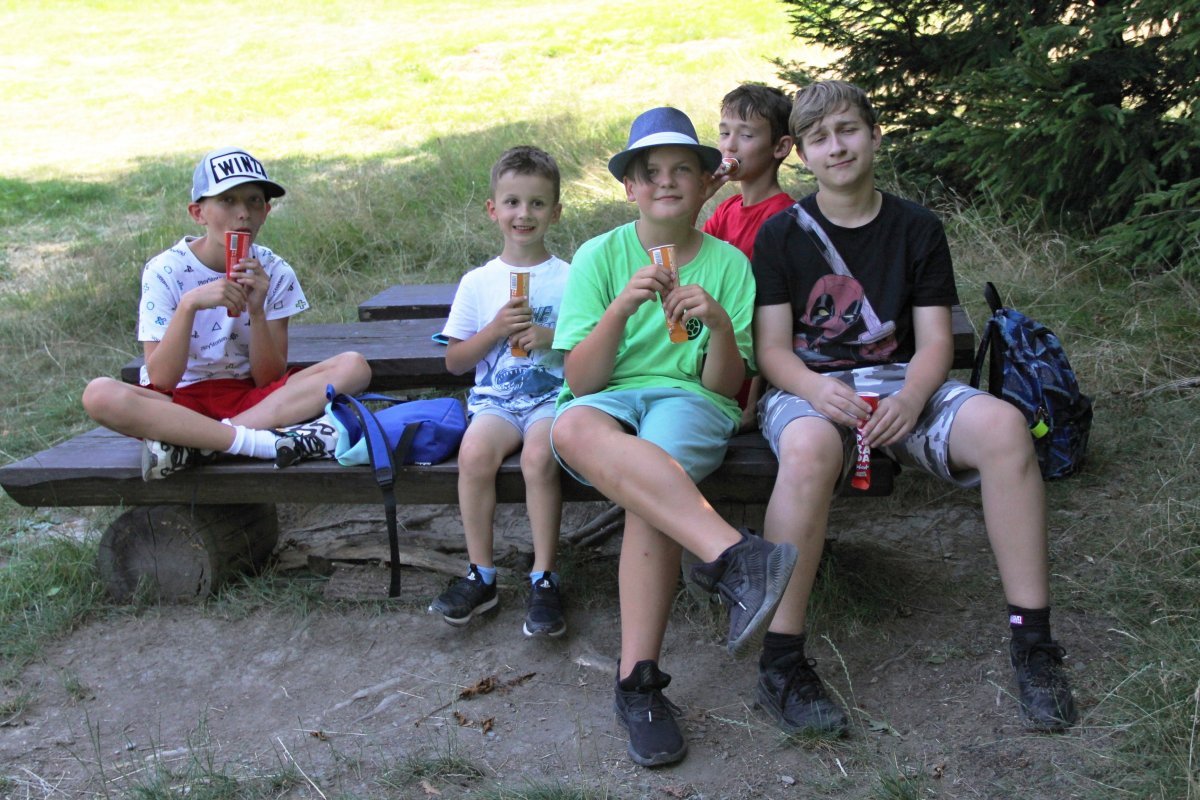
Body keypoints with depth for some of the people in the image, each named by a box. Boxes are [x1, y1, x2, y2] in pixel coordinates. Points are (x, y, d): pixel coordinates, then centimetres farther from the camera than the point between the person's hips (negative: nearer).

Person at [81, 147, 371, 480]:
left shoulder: (274, 273, -3)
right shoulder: (165, 271, -9)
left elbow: (269, 379, -5)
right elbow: (161, 380, -16)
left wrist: (256, 310, -20)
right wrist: (190, 303, -28)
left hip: (249, 397, 3)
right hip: (178, 403, -2)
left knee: (354, 366, -20)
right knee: (99, 394, -33)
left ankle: (192, 445, -27)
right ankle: (267, 442, -33)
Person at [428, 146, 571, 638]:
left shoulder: (571, 278, 6)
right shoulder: (478, 282, 9)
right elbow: (454, 361, 10)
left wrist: (552, 338, -11)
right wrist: (496, 330, -7)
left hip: (554, 397, -2)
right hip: (495, 399, 2)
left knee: (538, 454, -33)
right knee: (475, 451, -30)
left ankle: (544, 579, -22)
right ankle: (480, 575, -15)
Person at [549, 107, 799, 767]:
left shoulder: (729, 264, 9)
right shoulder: (599, 256, 7)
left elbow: (724, 385, 3)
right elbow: (579, 380, -3)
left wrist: (720, 325, -16)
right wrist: (622, 306, -17)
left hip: (689, 400, 0)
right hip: (607, 399, 1)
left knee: (652, 497, -36)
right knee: (573, 426, -38)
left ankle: (638, 683, -29)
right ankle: (734, 557, -47)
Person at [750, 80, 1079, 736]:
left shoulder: (917, 229, 10)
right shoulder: (782, 234, 5)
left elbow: (934, 341, 2)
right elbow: (772, 347, -2)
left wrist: (909, 399, -21)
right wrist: (819, 391, -25)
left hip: (899, 381, 3)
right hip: (806, 386, -2)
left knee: (1002, 425, -28)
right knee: (811, 447, -40)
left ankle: (1033, 643, -19)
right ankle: (781, 665, -33)